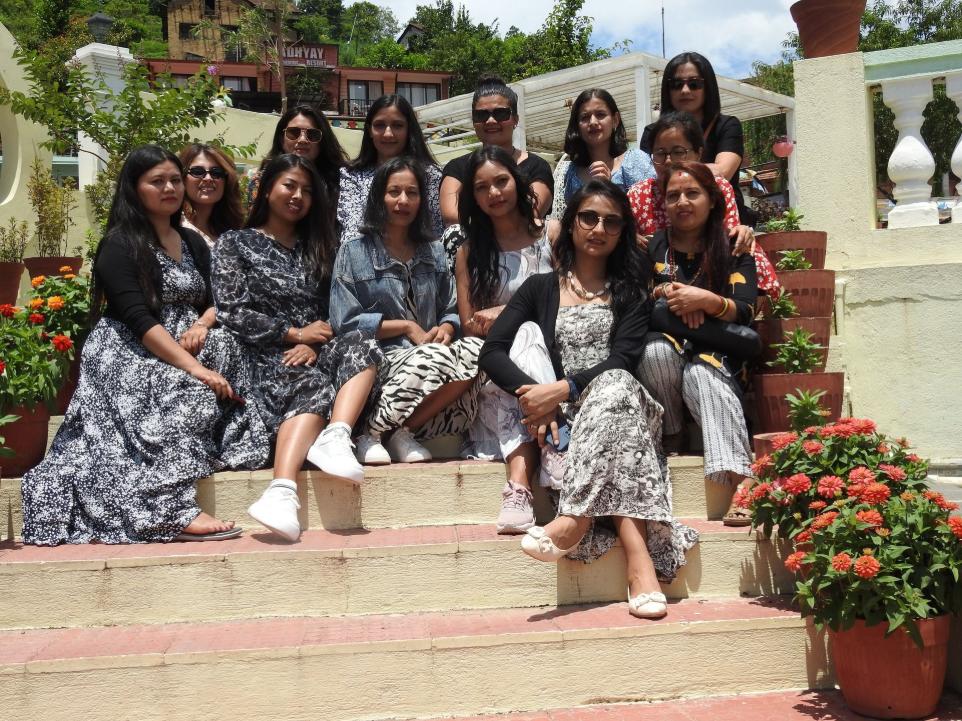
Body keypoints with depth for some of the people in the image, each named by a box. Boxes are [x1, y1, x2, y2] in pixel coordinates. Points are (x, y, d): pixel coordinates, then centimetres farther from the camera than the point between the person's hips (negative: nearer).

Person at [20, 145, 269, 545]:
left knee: (223, 344, -25)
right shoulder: (120, 244, -6)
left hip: (186, 345, 6)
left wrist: (203, 323, -12)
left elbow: (215, 303, 15)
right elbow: (138, 321, -18)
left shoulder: (193, 243, 16)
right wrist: (195, 367, -27)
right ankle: (176, 511, -44)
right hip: (128, 352, -6)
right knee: (184, 389, -34)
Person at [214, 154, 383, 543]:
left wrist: (313, 345, -8)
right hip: (266, 359, -4)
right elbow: (231, 313, -2)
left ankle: (335, 437, -49)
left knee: (361, 344, -29)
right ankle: (283, 492, -54)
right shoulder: (235, 243, 11)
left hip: (314, 355, 4)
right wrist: (295, 333, -7)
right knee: (313, 385, -36)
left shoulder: (319, 246, 23)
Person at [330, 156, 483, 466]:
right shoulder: (353, 252, 6)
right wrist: (407, 327, -8)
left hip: (427, 354, 4)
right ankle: (370, 434, -18)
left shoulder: (433, 252, 19)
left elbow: (452, 312, 16)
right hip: (378, 361, -4)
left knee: (476, 350, -29)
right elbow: (344, 323, -3)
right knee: (435, 357, -37)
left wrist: (445, 329, -8)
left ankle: (399, 431, -18)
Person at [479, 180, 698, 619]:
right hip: (563, 418, 0)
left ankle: (577, 519, -42)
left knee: (614, 387, -35)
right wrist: (537, 396, -16)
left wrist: (564, 389, -18)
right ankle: (639, 557, -46)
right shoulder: (540, 288, 18)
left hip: (618, 402, 0)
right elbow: (492, 352, 4)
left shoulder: (631, 289, 17)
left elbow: (623, 360, -1)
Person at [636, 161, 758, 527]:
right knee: (656, 350, -36)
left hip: (716, 350, -1)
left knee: (702, 374, -38)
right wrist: (668, 298, -15)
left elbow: (744, 312, -4)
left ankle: (741, 481, -52)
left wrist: (706, 300, -25)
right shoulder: (651, 247, 12)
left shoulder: (734, 250, 9)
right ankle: (669, 436, -14)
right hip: (664, 345, 2)